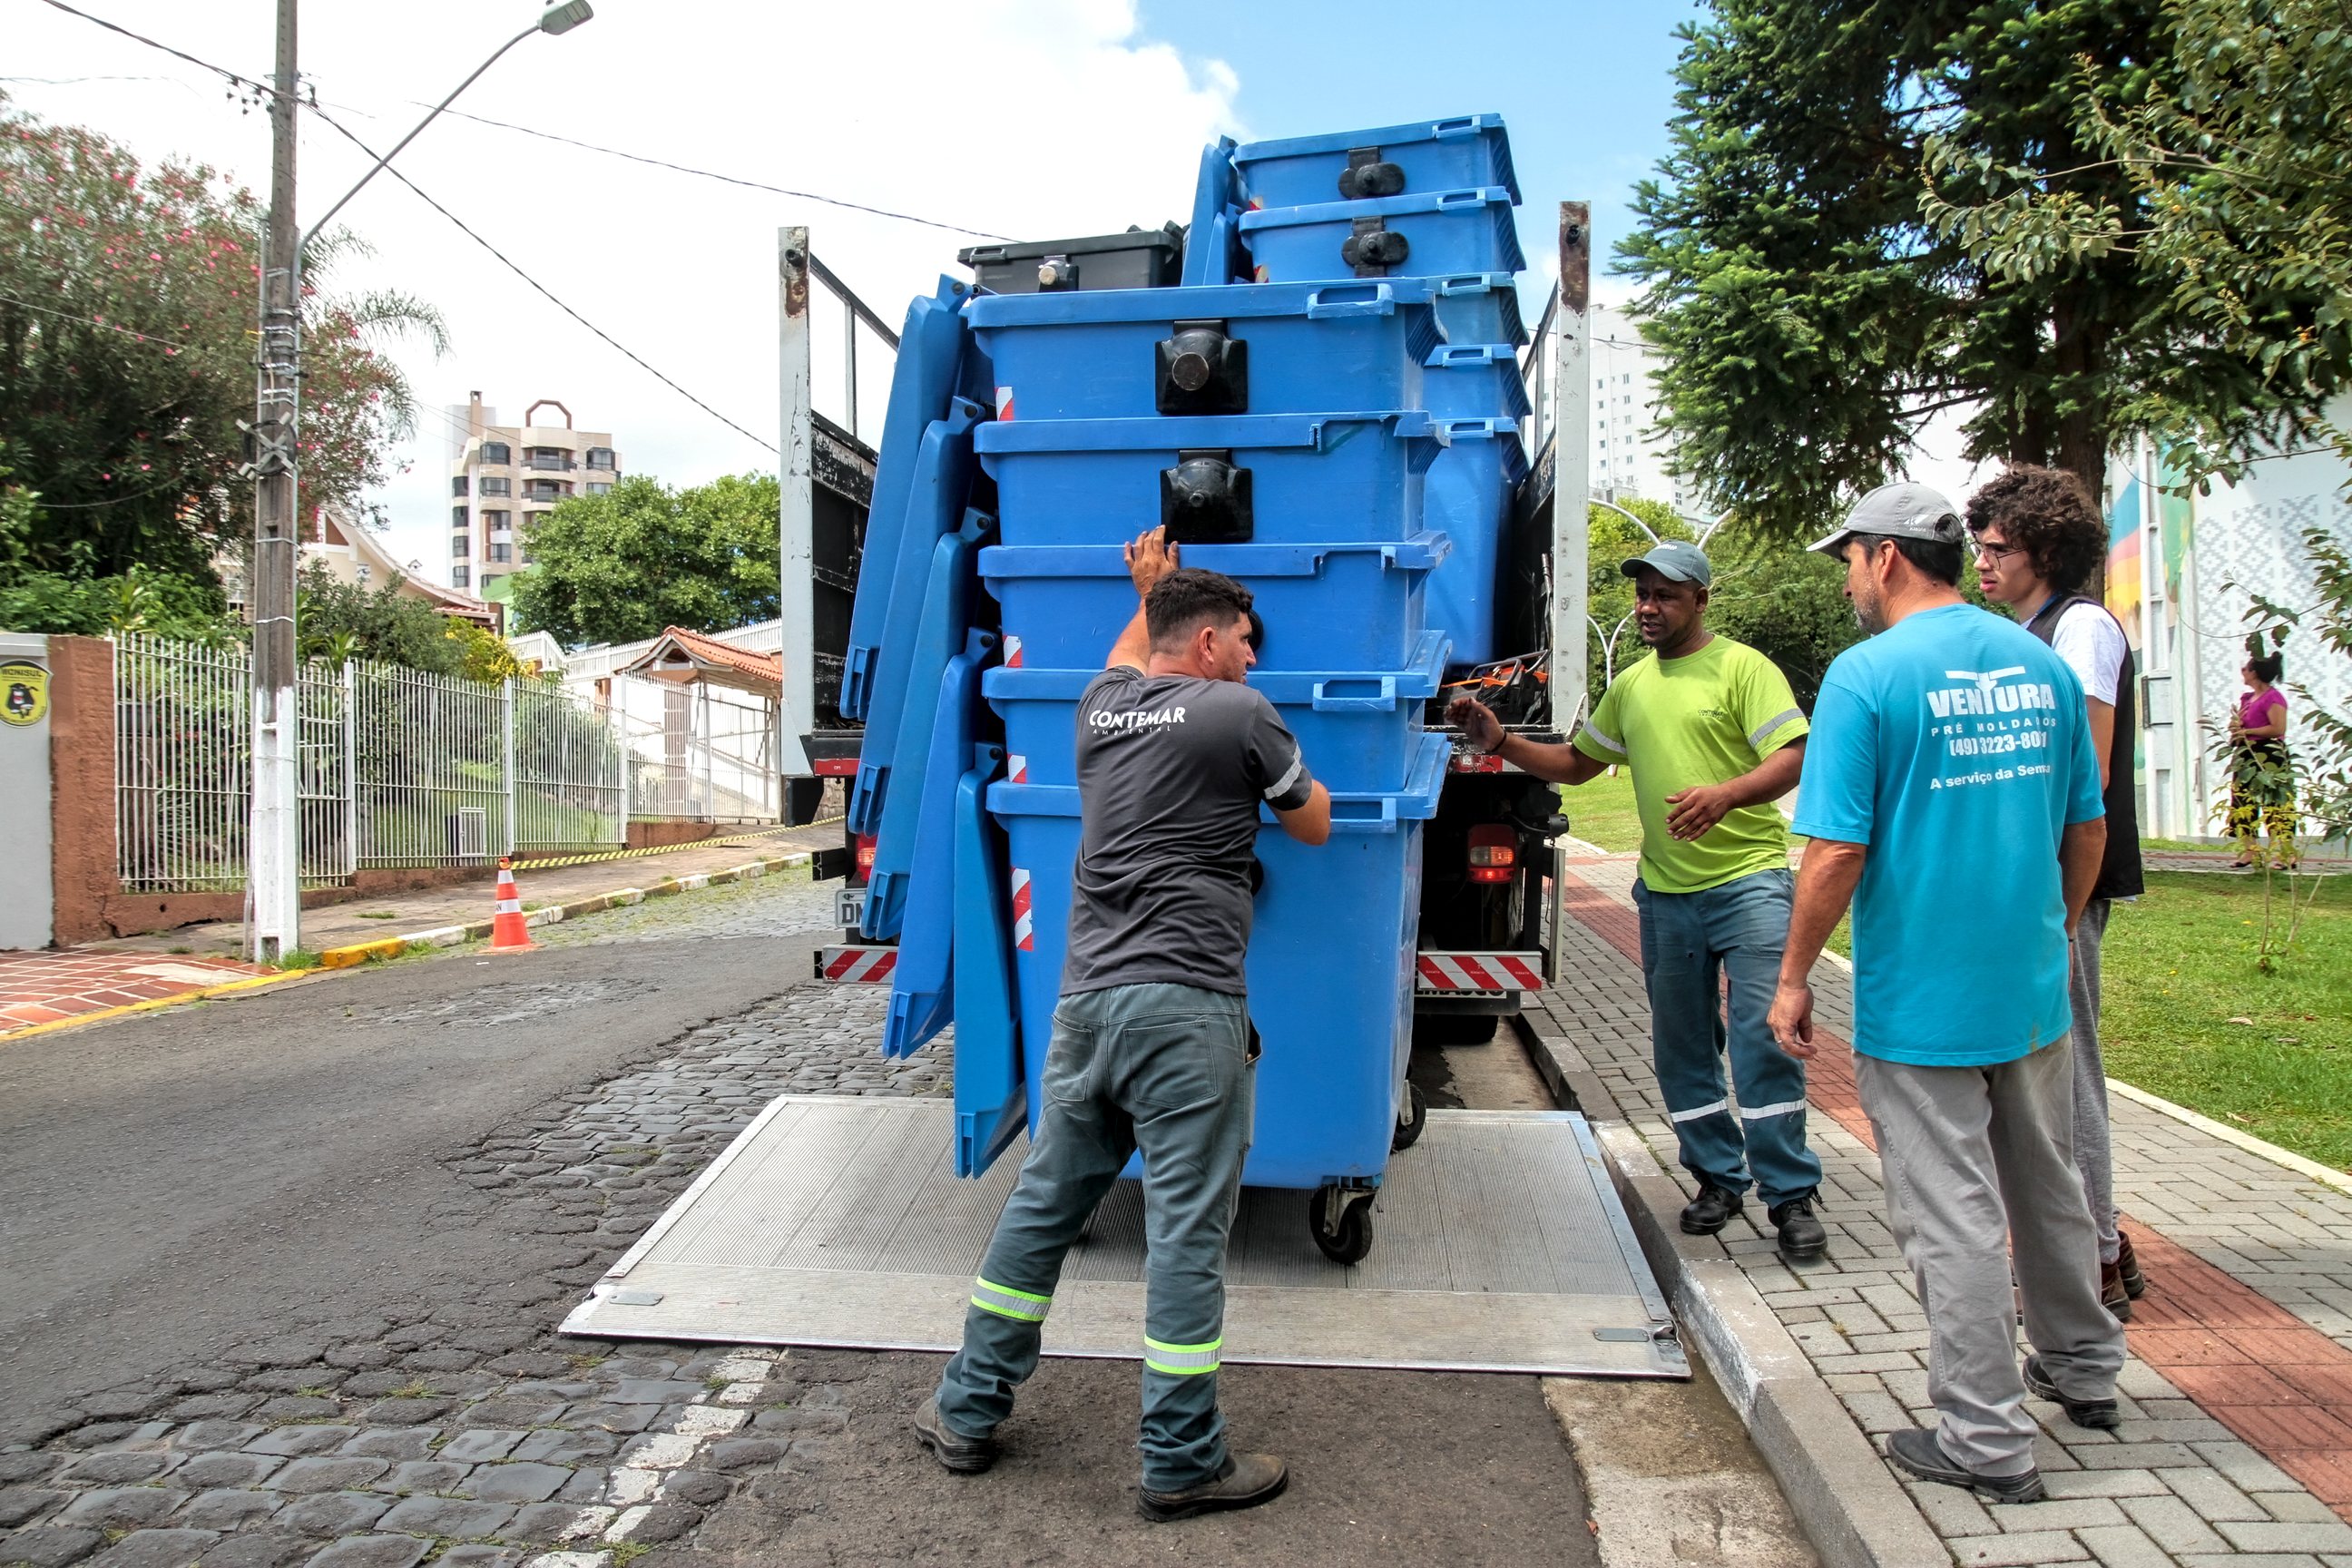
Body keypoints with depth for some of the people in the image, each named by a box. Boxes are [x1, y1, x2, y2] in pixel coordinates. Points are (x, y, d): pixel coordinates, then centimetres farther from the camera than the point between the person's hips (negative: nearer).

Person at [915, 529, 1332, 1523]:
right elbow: (1314, 825, 11)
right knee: (1186, 1234, 2)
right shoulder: (1241, 715, -4)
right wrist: (1287, 769, 28)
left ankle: (968, 1412, 29)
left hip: (1087, 999, 7)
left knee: (1042, 1206, 18)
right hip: (1186, 1007, -6)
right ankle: (1182, 1465, 12)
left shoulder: (1102, 705, 13)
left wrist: (1147, 592, 50)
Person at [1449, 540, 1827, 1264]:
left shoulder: (1743, 668, -5)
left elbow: (1792, 759, -14)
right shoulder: (1630, 686, 15)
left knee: (1764, 1036, -7)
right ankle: (1718, 1177, 26)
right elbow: (1577, 763, 21)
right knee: (1681, 1046, 11)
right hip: (1666, 892, 6)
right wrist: (1502, 742, 8)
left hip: (1748, 881, -6)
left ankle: (1791, 1196, 5)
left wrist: (1727, 794, -33)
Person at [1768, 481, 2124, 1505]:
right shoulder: (2042, 663, 5)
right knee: (2047, 1188, 24)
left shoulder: (1868, 674, -15)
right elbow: (2087, 828, 12)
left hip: (1921, 999, -7)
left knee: (1953, 1215, 3)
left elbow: (1836, 853, -19)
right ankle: (2082, 1371, 42)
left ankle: (1988, 1438, 14)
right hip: (2035, 991, 7)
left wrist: (1793, 981, -9)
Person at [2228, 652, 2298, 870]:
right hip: (2247, 757, 9)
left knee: (2275, 803, -9)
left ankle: (2286, 853, -6)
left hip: (2268, 757, -9)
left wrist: (2246, 731, -13)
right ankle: (2250, 851, 10)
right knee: (2244, 803, 7)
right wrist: (2236, 727, 1)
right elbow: (2239, 724, 25)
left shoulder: (2273, 697, -10)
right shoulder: (2247, 698, 17)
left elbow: (2278, 728, -19)